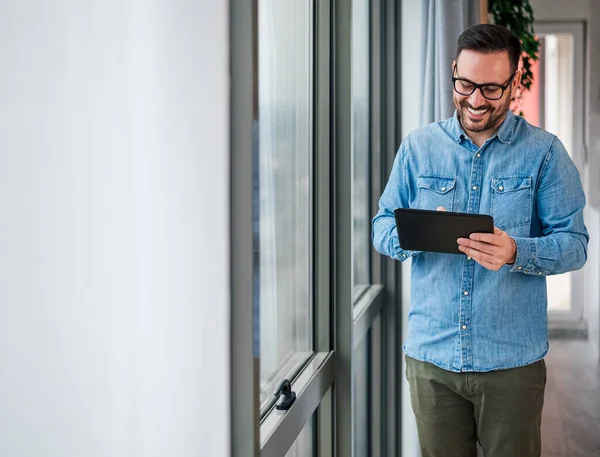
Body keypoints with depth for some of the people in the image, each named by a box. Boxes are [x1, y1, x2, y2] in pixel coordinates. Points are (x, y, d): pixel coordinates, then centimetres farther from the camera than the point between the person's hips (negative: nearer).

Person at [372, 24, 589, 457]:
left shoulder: (544, 153, -1)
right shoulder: (419, 146, 6)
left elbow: (574, 244, -6)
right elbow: (384, 227, 6)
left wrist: (516, 253, -26)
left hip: (512, 360, -2)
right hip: (431, 354, 2)